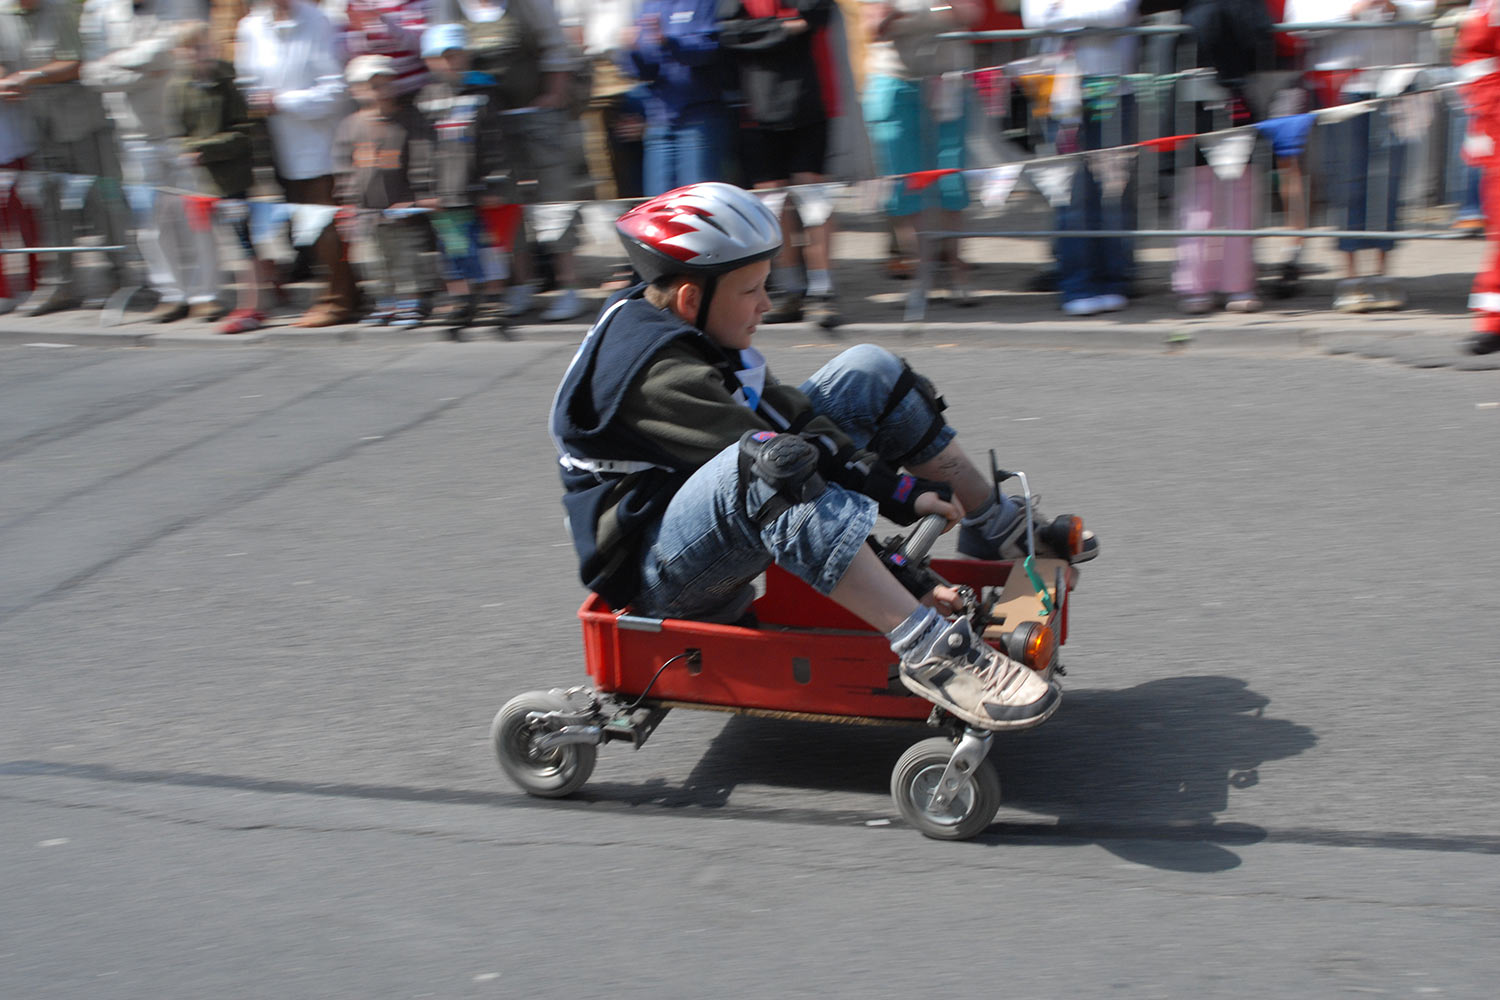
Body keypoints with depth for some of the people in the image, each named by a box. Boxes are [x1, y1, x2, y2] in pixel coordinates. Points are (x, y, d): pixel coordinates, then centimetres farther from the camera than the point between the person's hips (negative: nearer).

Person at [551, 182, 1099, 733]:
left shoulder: (676, 325, 5)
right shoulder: (657, 374, -26)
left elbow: (785, 412, 4)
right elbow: (767, 451, -29)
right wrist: (899, 493, -24)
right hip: (659, 573, -10)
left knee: (870, 373, 6)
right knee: (767, 470, -45)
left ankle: (995, 526, 13)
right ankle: (929, 650, -49)